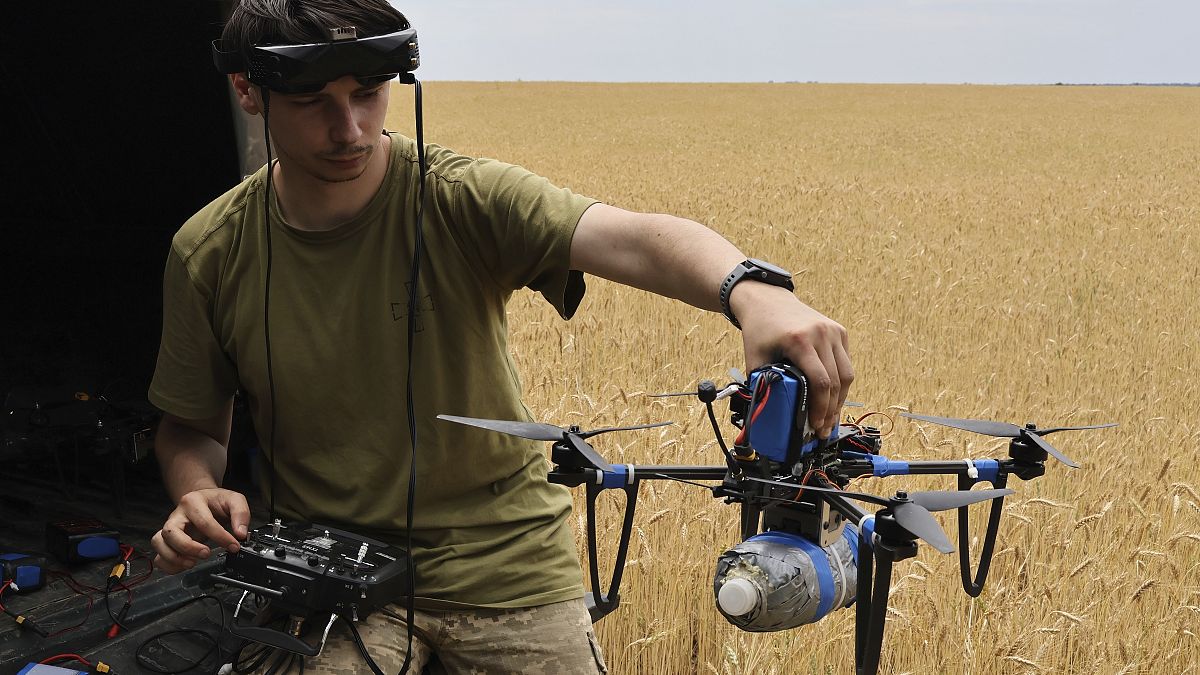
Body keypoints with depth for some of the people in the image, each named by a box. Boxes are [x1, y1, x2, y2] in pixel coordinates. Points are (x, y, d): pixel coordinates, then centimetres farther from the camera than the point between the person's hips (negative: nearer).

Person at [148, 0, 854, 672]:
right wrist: (198, 493, -15)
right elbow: (190, 424, 8)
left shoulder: (464, 197, -15)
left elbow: (629, 239, -32)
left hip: (508, 563, 0)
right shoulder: (209, 253, -6)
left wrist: (750, 290, -52)